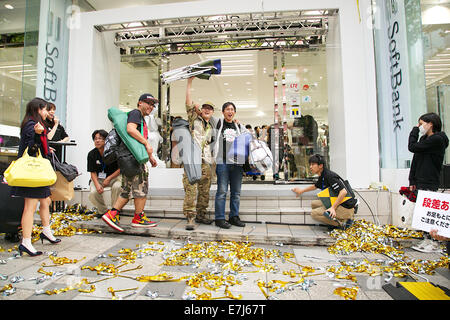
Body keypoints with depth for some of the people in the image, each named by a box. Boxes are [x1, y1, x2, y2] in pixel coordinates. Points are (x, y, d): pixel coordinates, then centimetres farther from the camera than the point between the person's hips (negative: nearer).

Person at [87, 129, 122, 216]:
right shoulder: (91, 154, -6)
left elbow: (120, 168, -9)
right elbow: (93, 172, -3)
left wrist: (109, 178, -18)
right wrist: (97, 184, -21)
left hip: (114, 176, -2)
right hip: (98, 178, 3)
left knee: (117, 187, -35)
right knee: (93, 194, -24)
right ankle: (103, 211, 7)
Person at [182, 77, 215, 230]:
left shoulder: (211, 127, 22)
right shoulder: (194, 119, 9)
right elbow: (189, 103, -1)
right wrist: (190, 82, -4)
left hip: (207, 162, 5)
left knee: (204, 191, 8)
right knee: (191, 190, -11)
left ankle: (201, 215, 20)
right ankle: (190, 218, -7)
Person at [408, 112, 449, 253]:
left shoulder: (437, 139, -11)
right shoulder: (424, 139, 16)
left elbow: (412, 147, -16)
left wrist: (414, 130, -2)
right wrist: (412, 182, 11)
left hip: (429, 183, -8)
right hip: (420, 182, 8)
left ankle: (434, 242, 6)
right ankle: (427, 239, 19)